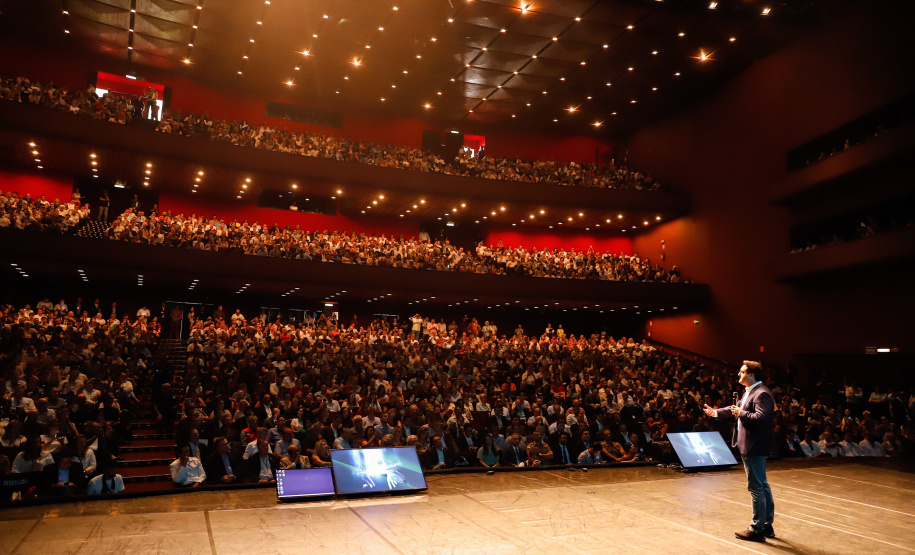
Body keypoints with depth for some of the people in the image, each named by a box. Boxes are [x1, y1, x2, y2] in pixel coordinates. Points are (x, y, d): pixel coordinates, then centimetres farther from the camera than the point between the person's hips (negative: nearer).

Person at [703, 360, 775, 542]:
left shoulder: (761, 394, -19)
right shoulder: (749, 392, 14)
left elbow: (760, 417, -31)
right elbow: (737, 408, 25)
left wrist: (741, 414, -20)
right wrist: (716, 412, 19)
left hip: (754, 447, -11)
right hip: (751, 446, 11)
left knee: (756, 487, -3)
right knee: (762, 485, 17)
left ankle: (757, 530, 4)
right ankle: (767, 525, 28)